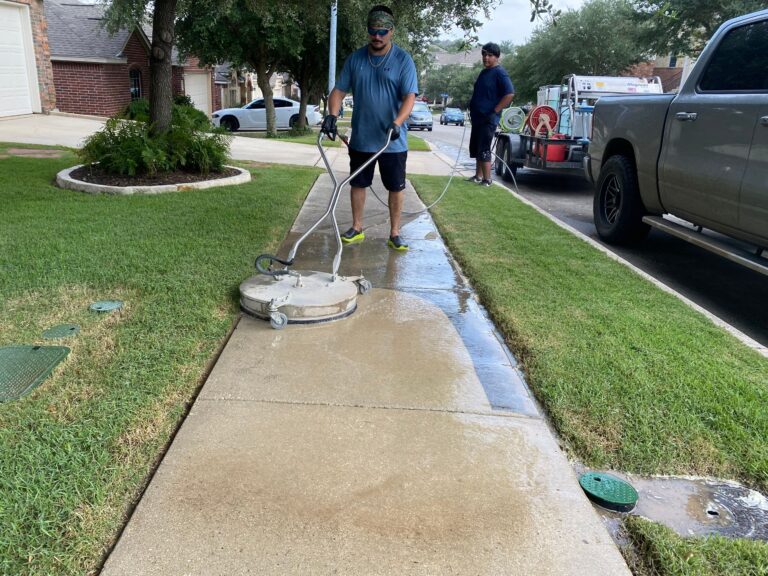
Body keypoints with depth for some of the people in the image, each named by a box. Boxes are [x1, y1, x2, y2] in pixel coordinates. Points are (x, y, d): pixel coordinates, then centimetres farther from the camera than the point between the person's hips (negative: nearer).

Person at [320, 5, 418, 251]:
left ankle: (394, 234, 15)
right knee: (357, 184, 11)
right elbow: (339, 90, 4)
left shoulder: (403, 60, -6)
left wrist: (396, 123, -31)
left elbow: (409, 97, -14)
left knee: (396, 187, 3)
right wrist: (332, 115, -15)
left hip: (393, 141, -3)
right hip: (361, 139, 3)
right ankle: (356, 229, 25)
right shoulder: (355, 59, 3)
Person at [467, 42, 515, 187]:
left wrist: (494, 112, -20)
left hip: (488, 119, -9)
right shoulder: (484, 72, 16)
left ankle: (487, 180, -4)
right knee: (475, 149, 14)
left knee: (484, 150, -9)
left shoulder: (499, 72, -11)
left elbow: (510, 94, -21)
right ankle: (478, 176, 23)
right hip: (477, 118, 9)